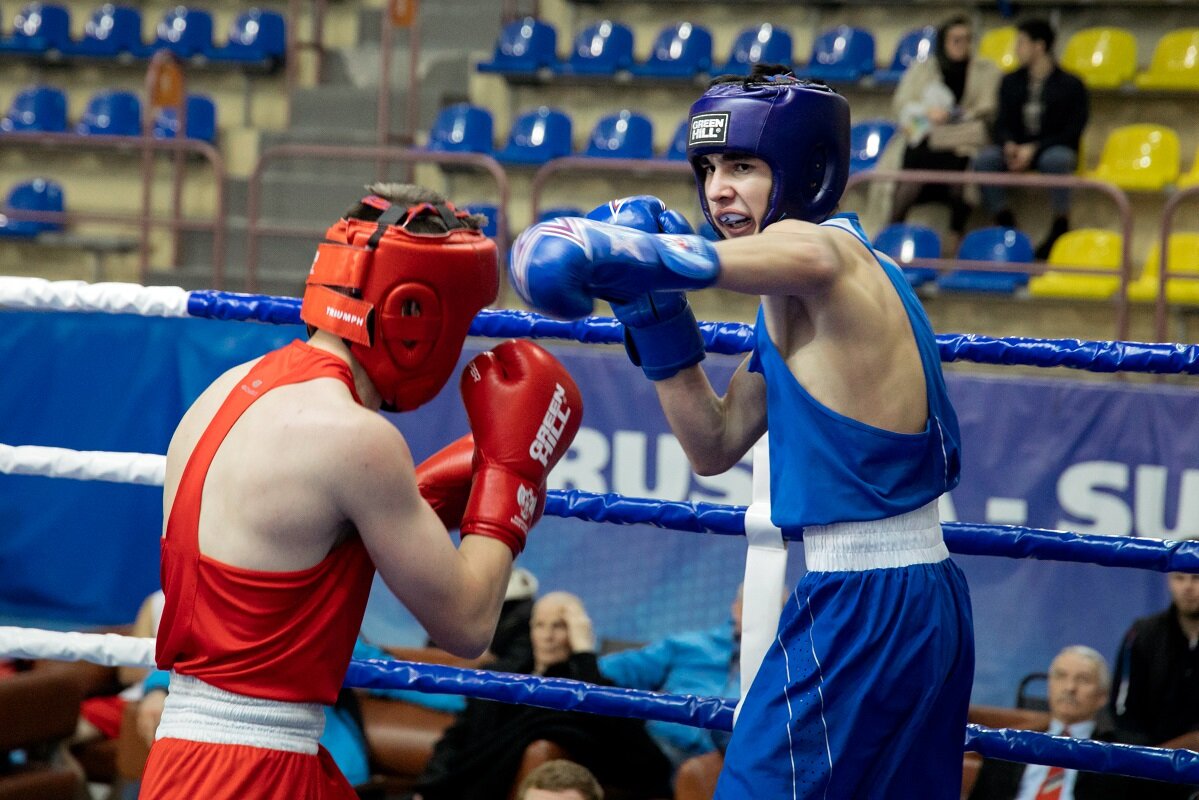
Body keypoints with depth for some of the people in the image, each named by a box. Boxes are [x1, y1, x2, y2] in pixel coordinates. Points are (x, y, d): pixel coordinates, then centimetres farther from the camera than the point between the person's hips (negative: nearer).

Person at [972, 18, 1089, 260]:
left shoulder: (1070, 85, -1)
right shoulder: (1011, 82, 12)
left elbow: (1072, 132, -8)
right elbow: (1002, 124, 9)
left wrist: (1034, 149, -20)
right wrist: (1009, 145, -16)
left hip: (1053, 149, -4)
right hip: (1017, 149, 4)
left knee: (1056, 160, -40)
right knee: (984, 158, -27)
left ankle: (1060, 228, -24)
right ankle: (1005, 225, -16)